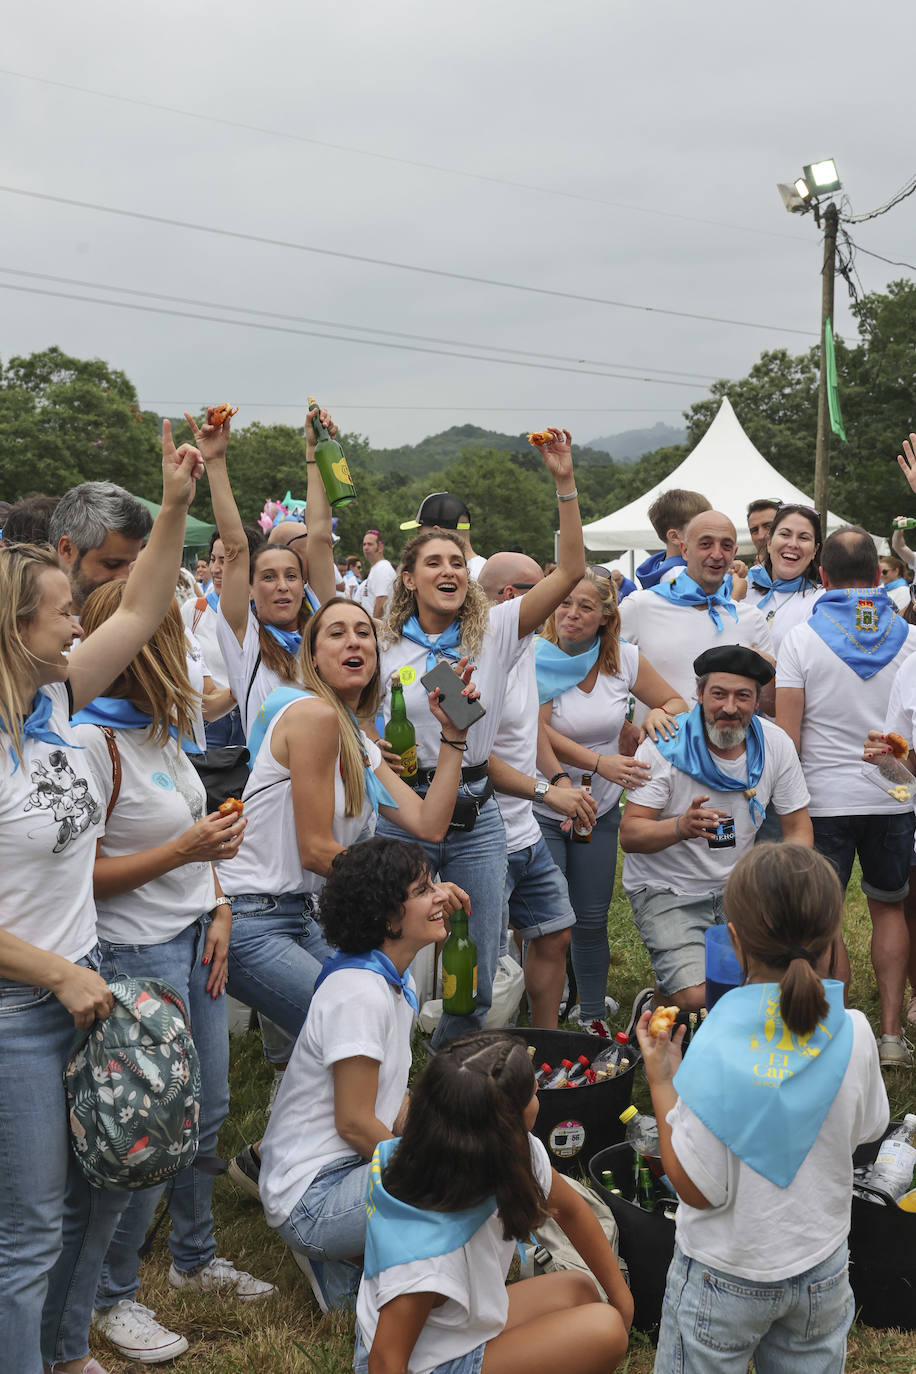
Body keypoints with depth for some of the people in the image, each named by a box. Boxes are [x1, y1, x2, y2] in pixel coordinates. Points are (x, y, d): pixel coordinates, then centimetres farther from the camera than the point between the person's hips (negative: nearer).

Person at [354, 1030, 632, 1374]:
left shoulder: (520, 1154, -14)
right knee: (604, 1330, -17)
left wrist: (620, 1295, 11)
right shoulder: (426, 1247, -37)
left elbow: (571, 1210, 6)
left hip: (468, 1325, 8)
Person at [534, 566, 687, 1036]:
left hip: (600, 809, 3)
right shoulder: (538, 658, -13)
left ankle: (594, 1018, 26)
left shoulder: (625, 659, -2)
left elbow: (677, 703, 9)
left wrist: (658, 713, -15)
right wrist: (600, 761, -31)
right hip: (540, 807, -3)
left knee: (591, 921, 10)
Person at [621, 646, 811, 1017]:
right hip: (666, 891, -4)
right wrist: (681, 827, -40)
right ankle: (653, 1006, 14)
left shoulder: (775, 745, -5)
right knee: (698, 998, -22)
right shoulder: (665, 747, -17)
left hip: (735, 888, 5)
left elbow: (797, 827, 4)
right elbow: (629, 835, -19)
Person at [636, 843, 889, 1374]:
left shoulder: (717, 1052, -30)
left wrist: (662, 1083, -12)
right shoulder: (854, 1034, -18)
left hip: (725, 1276, -3)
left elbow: (698, 1189, -21)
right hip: (822, 1270, 4)